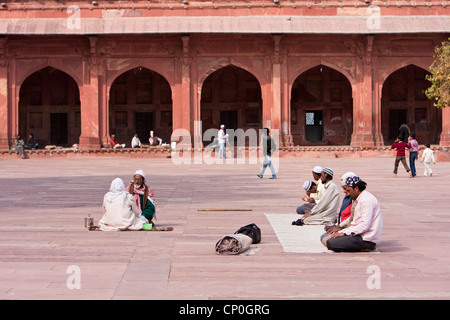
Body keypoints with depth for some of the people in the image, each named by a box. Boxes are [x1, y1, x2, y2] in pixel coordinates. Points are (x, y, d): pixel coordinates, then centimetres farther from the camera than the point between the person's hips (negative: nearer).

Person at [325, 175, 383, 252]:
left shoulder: (367, 200, -14)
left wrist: (345, 232, -16)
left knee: (331, 243, -20)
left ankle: (363, 248, -10)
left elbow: (365, 225, -21)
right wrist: (341, 231, 7)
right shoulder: (358, 200, 20)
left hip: (367, 239, -11)